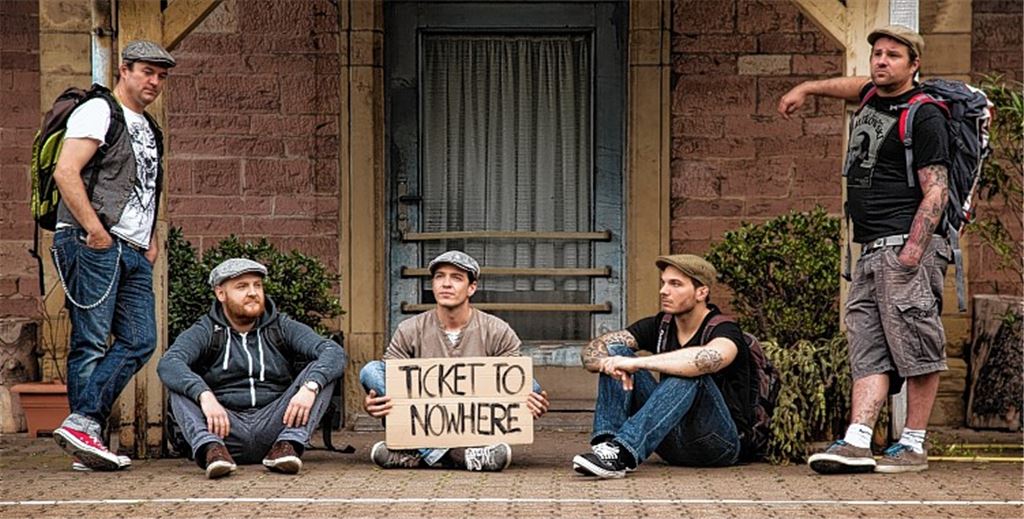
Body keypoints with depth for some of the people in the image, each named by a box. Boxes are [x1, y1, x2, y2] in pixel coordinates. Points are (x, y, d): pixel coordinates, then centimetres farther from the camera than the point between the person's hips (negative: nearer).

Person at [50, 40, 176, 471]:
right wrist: (95, 231, -19)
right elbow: (65, 173, -15)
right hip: (94, 244, -9)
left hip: (134, 253, 9)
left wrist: (152, 240, 18)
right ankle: (83, 426, -6)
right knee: (91, 343, -8)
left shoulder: (148, 129, 24)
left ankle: (83, 426, -6)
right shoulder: (98, 112, -3)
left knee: (140, 341, -1)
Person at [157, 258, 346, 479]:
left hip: (274, 426, 1)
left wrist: (309, 387, -26)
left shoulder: (282, 328, 9)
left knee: (321, 373, -13)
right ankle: (210, 447, -41)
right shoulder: (205, 333, 5)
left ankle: (288, 444, -32)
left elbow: (334, 352, -5)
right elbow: (168, 364, -15)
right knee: (180, 384, -19)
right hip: (226, 428, -1)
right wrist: (204, 395, -34)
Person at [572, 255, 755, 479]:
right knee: (616, 350, -8)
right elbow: (591, 351, -2)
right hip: (672, 442, 6)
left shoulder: (723, 331, -13)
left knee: (690, 374, -33)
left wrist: (636, 363, -37)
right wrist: (610, 363, -27)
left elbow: (710, 358, -39)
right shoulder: (659, 326, 5)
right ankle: (606, 446, -30)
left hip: (720, 442, -5)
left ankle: (623, 452, -45)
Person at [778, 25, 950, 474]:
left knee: (915, 346, -6)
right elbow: (855, 85, 44)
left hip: (907, 247, -9)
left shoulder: (924, 116, -7)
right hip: (872, 251, 9)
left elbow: (936, 191, -13)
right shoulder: (874, 97, 17)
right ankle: (857, 443, -7)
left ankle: (913, 446, -2)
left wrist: (913, 250, -21)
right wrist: (806, 88, 49)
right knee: (868, 349, 0)